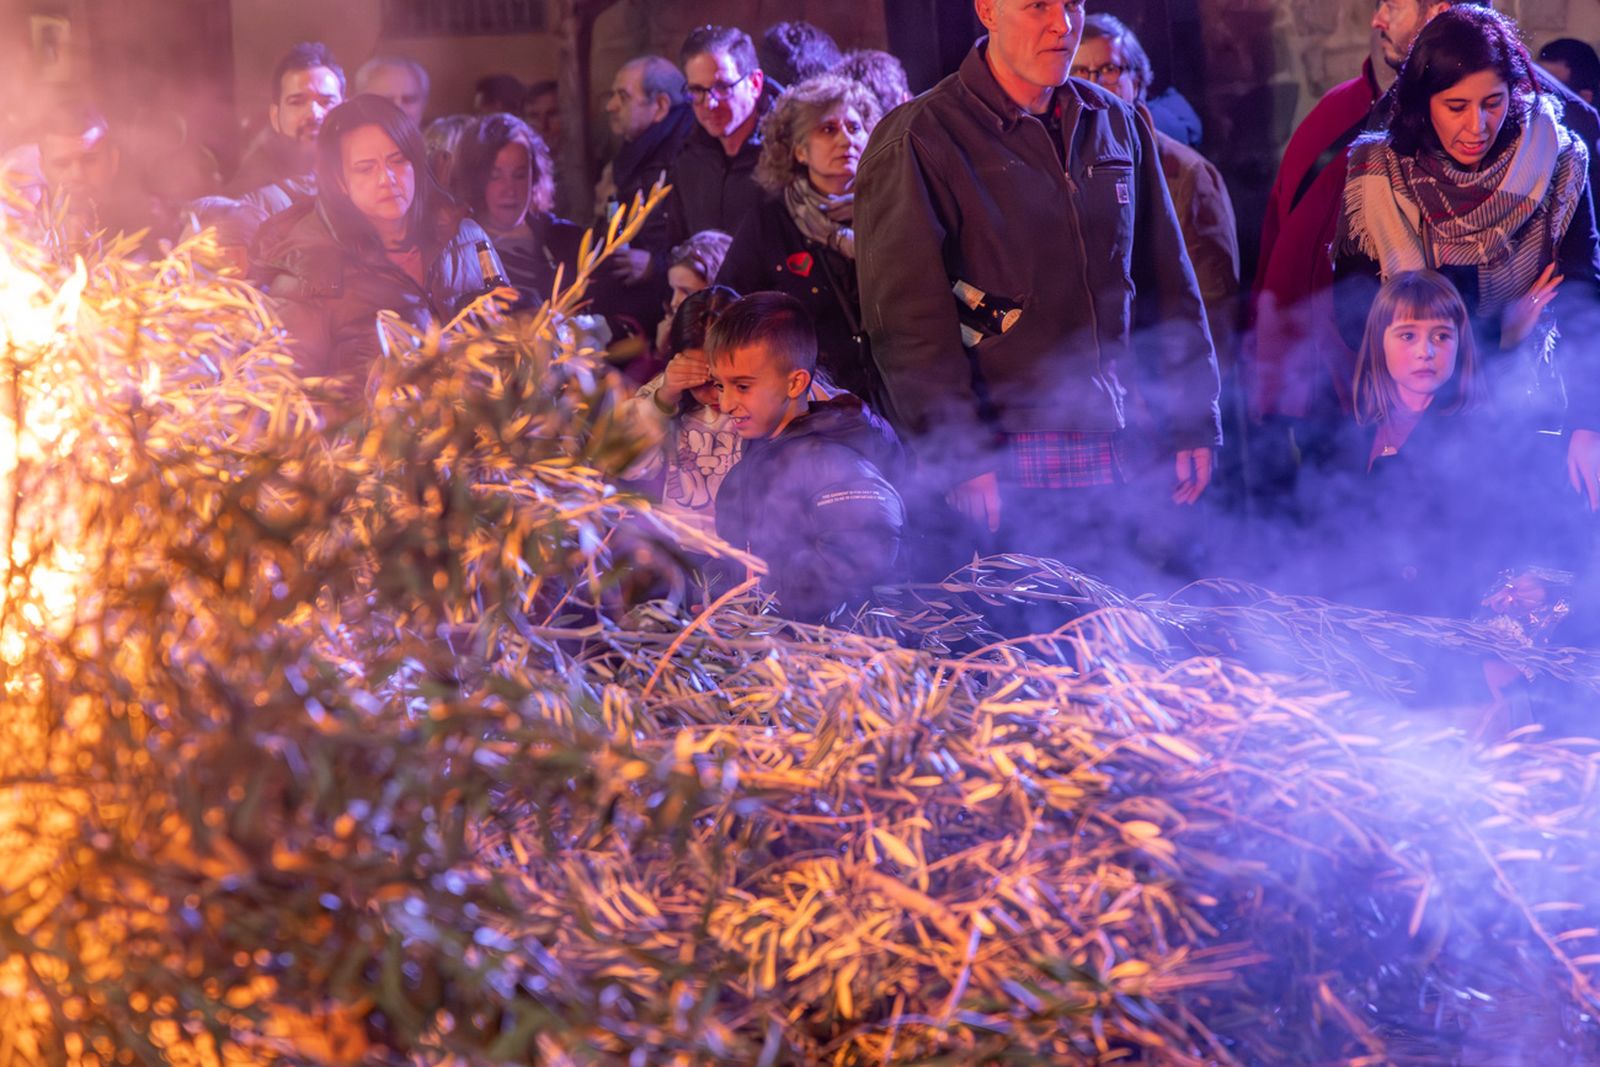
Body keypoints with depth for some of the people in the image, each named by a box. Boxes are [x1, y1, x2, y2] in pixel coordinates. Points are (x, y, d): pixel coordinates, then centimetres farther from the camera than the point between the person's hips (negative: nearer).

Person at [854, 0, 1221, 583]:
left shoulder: (1116, 124, 14)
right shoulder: (921, 139, -4)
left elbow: (1169, 285, 18)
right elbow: (909, 314, -10)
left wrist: (1193, 423, 12)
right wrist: (961, 457, -16)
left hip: (1118, 453, 5)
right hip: (1004, 466, -5)